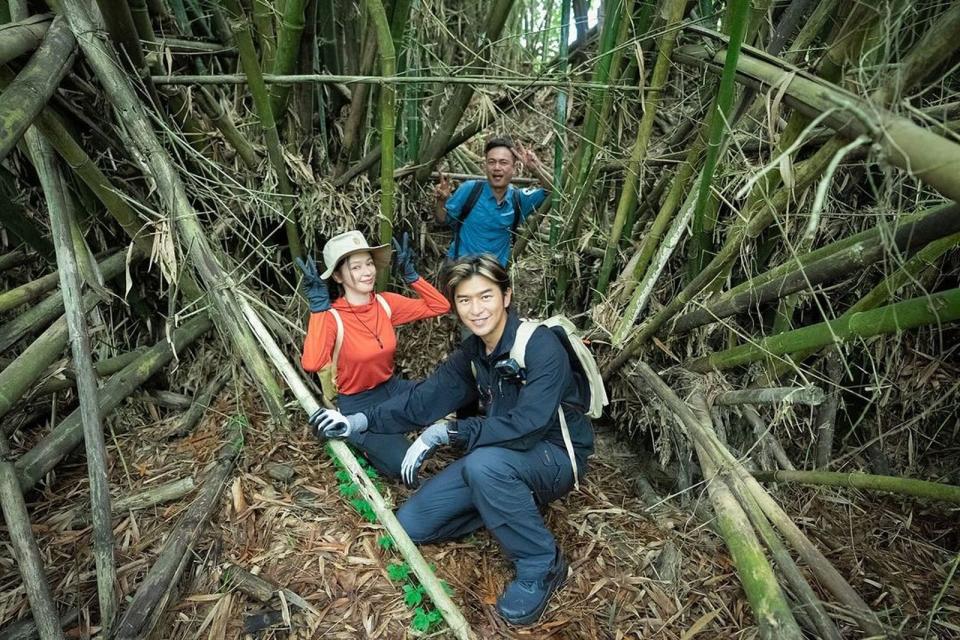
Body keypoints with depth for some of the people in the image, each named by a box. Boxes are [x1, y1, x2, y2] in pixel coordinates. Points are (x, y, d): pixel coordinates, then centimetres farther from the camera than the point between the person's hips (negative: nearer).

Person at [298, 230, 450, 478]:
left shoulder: (385, 303, -5)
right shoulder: (331, 316, -20)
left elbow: (440, 306, -4)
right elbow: (311, 364, -39)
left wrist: (410, 273, -10)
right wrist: (318, 306, -34)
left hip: (392, 387, 6)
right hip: (357, 403, -6)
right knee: (402, 463, -23)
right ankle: (365, 443, 10)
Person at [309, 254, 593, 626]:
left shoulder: (541, 346, -24)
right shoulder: (472, 353, 0)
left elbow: (525, 427, -34)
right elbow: (424, 399, -1)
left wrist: (446, 432, -32)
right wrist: (359, 422, -11)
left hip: (556, 456, -6)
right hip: (499, 459, 7)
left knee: (482, 465, -39)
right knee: (411, 524, -2)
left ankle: (541, 566, -15)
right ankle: (513, 505, 10)